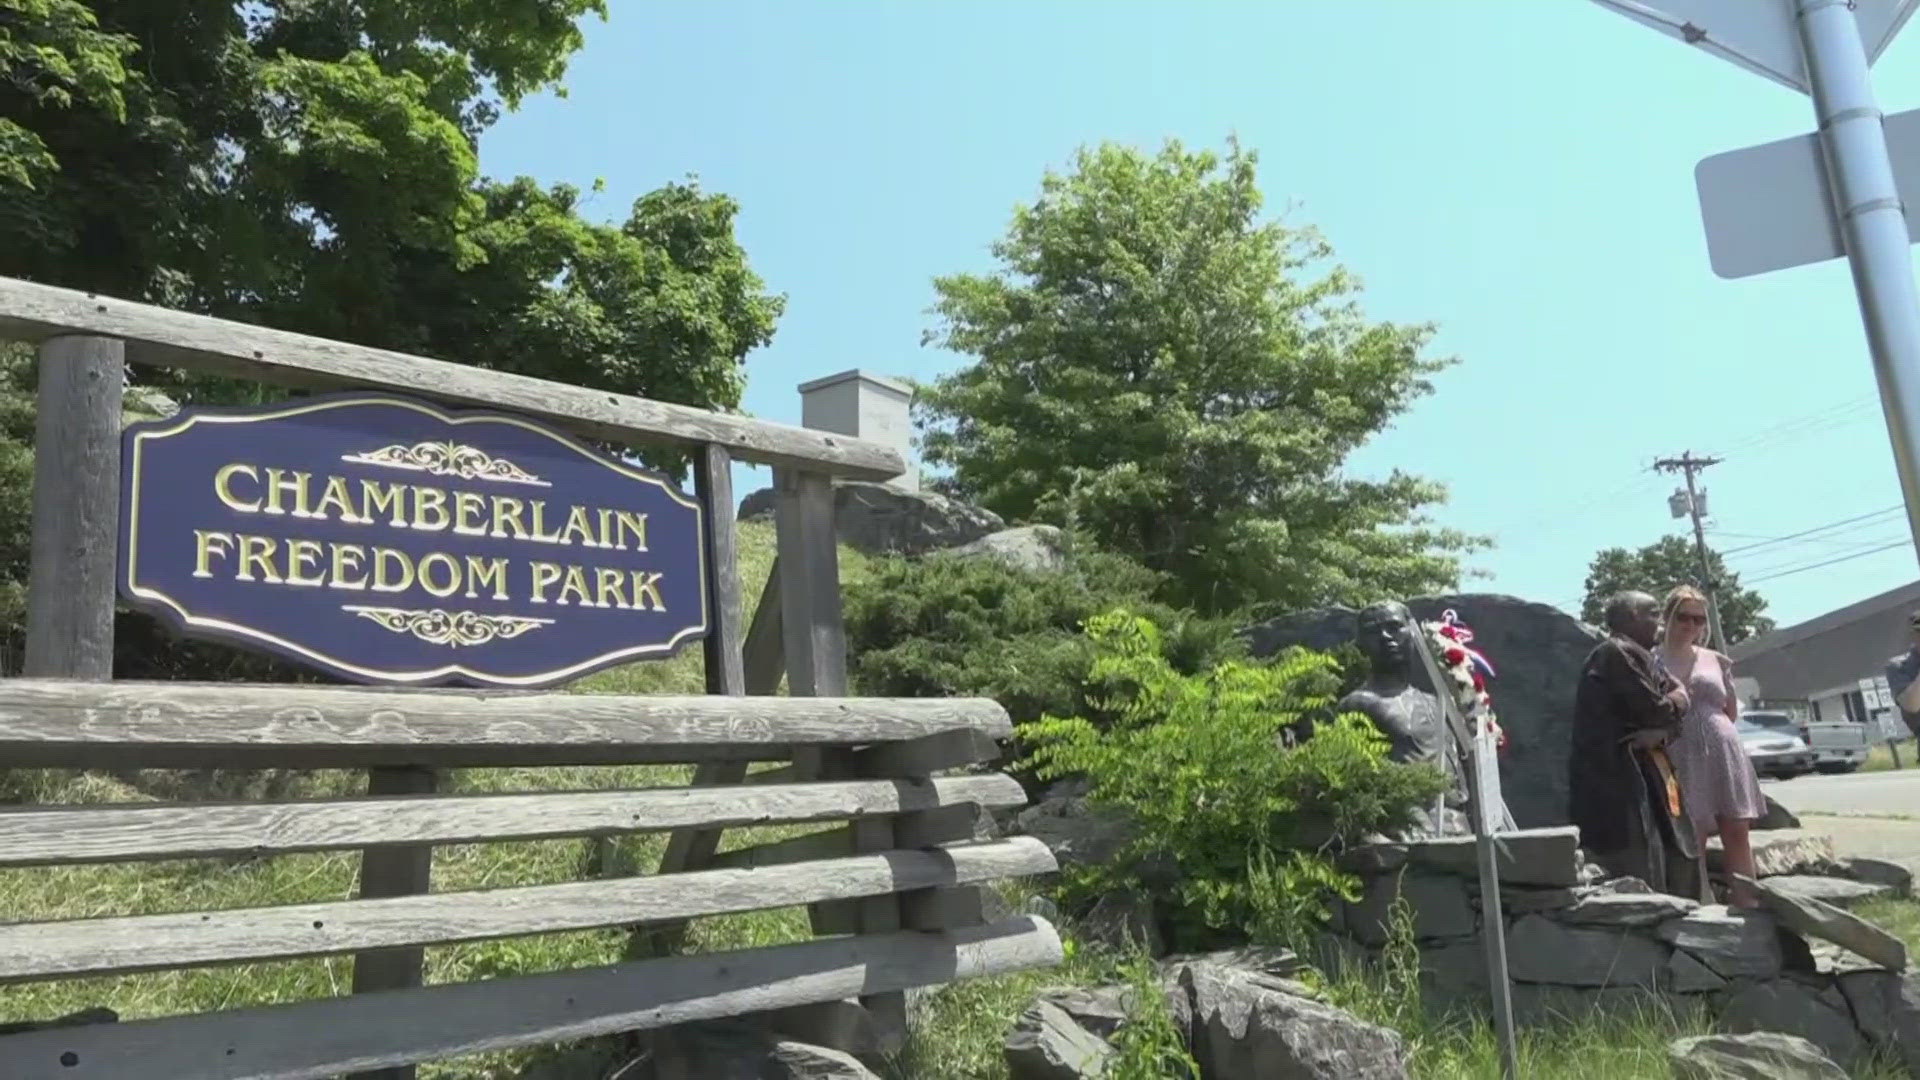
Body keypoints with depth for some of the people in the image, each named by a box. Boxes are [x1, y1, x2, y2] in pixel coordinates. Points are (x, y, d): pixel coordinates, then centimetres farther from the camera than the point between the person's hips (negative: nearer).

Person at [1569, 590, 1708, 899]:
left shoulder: (1636, 656, 20)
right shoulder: (1618, 654, -12)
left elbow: (1678, 699, 9)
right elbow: (1657, 711, -16)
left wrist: (1660, 731, -12)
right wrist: (1676, 699, 6)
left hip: (1642, 781, 10)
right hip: (1617, 784, -10)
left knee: (1681, 869, 15)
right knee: (1641, 893, -10)